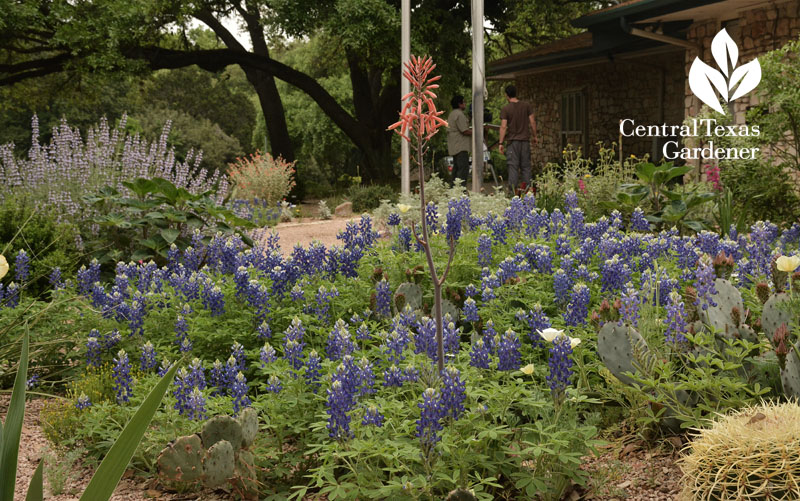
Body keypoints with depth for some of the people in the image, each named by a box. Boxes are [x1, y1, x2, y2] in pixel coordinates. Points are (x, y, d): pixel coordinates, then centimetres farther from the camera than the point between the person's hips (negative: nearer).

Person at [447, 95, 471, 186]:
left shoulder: (452, 114, 20)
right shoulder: (459, 114, -13)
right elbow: (465, 131, -18)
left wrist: (470, 129, 20)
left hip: (454, 147, 11)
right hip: (461, 147, -11)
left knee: (456, 168, 13)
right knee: (463, 168, -13)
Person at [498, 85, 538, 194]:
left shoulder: (505, 109, -5)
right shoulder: (526, 106, 3)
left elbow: (503, 126, -9)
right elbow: (532, 122, 3)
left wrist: (501, 143, -7)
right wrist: (535, 136, 14)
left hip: (513, 141, -2)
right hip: (525, 140, 3)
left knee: (513, 167, -1)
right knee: (526, 166, 9)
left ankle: (513, 191, -4)